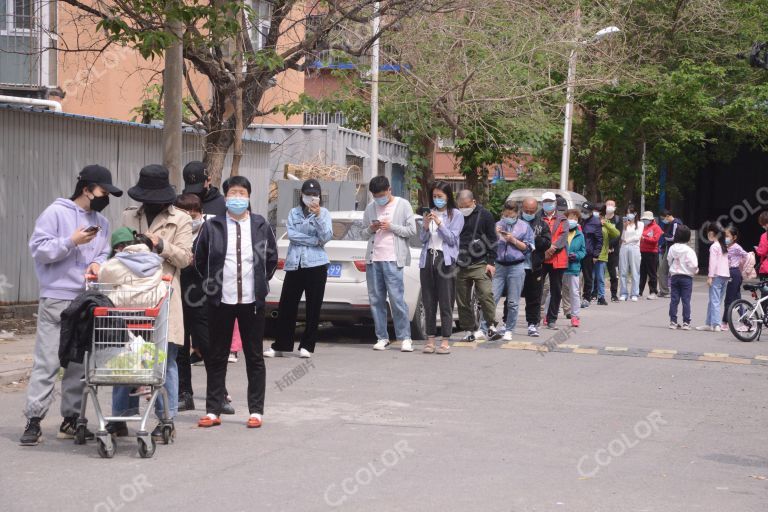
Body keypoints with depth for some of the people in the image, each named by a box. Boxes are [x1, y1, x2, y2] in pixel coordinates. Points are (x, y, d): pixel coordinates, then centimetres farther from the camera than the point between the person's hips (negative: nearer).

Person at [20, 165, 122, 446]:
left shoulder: (102, 222, 15)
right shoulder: (56, 213, -3)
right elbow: (38, 248, -8)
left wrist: (97, 263, -3)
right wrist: (71, 241, -16)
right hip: (56, 300, -6)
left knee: (80, 363, 7)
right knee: (46, 362, -7)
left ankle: (71, 419, 15)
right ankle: (34, 420, -3)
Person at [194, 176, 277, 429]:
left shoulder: (261, 226, 2)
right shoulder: (212, 227, -1)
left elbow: (272, 259, 12)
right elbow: (199, 259, 8)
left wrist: (260, 283, 8)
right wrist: (213, 284, 7)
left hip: (252, 301, 0)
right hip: (220, 301, 0)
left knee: (255, 357, 5)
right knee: (216, 357, 5)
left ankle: (256, 411, 12)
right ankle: (213, 411, 12)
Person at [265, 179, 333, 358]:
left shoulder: (324, 213, 5)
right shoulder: (294, 213, 10)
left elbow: (326, 237, -8)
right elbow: (291, 234, -3)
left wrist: (318, 216, -18)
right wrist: (315, 240, -8)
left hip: (316, 264, -2)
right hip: (294, 264, 2)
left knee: (313, 308, 1)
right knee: (286, 305, 2)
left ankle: (307, 346, 9)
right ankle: (280, 345, 10)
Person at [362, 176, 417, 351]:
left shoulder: (402, 205, 3)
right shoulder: (370, 208, 14)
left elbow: (412, 230, 1)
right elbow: (364, 233, 19)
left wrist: (391, 227, -10)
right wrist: (371, 229, -2)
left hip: (392, 259, -4)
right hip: (373, 259, 5)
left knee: (397, 299, -9)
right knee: (376, 300, 4)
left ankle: (405, 338, -4)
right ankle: (382, 337, 11)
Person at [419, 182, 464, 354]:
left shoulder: (455, 215, 2)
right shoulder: (430, 213, 15)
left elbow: (452, 239, -5)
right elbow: (422, 239, 11)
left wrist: (440, 223, -14)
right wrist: (425, 226, -7)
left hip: (445, 260, -4)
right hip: (427, 259, 4)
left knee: (445, 302, -5)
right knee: (428, 302, 4)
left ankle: (445, 341, -3)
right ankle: (430, 339, 9)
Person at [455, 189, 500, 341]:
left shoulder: (485, 215, 2)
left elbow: (492, 240, 3)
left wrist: (491, 262, -4)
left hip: (480, 264, -3)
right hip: (460, 265, 3)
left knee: (486, 295, -15)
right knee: (462, 300, 5)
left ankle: (491, 326, -6)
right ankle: (472, 330, 14)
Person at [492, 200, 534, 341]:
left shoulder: (524, 227, 5)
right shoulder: (497, 225, 10)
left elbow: (528, 248, 2)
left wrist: (513, 240, -9)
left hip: (516, 267, -1)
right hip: (499, 266, 1)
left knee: (513, 302, 3)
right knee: (491, 298, -5)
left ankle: (509, 330, 12)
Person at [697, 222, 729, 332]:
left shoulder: (714, 246, -9)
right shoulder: (724, 246, 16)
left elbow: (713, 262, -15)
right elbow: (726, 261, 17)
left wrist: (710, 276, -14)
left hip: (717, 276, -9)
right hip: (726, 275, 9)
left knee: (714, 301, -8)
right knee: (718, 301, 11)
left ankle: (716, 324, -14)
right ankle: (709, 323, 15)